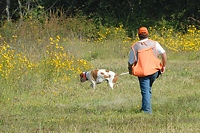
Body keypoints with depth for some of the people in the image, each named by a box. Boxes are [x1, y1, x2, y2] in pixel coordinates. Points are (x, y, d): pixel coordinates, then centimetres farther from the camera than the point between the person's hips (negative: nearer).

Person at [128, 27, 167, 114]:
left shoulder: (135, 47, -1)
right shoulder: (154, 44, 2)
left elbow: (130, 62, 3)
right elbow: (163, 54, -6)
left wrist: (130, 71, 23)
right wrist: (163, 66, 6)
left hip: (142, 73, -2)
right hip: (154, 71, 2)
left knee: (145, 91, 1)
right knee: (148, 89, 20)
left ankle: (147, 110, -6)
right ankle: (145, 107, 21)